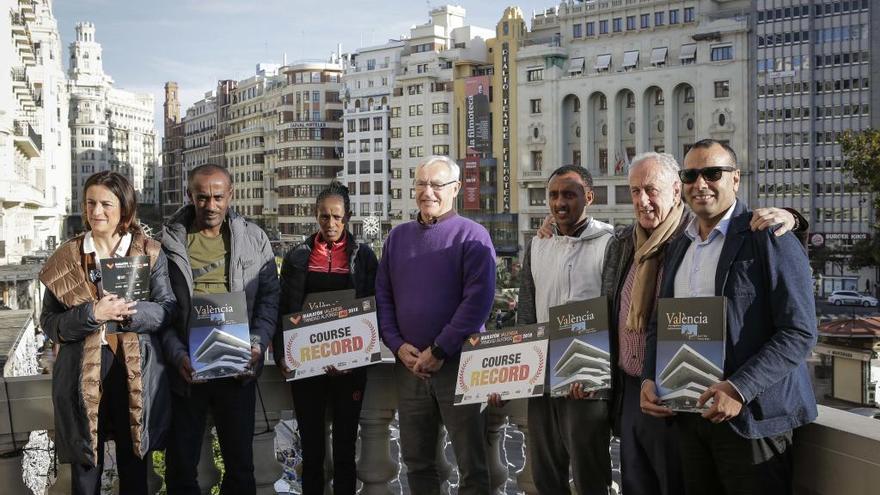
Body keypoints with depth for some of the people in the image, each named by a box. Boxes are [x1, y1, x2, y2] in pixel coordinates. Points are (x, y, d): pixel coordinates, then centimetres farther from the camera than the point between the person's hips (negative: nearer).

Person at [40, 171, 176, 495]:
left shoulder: (150, 253, 2)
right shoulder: (66, 259, 3)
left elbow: (168, 309, -1)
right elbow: (49, 322, 1)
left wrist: (127, 312, -19)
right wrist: (90, 314, -17)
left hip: (135, 373, 0)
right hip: (83, 374, 0)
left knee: (134, 468, 14)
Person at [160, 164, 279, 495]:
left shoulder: (253, 238, 3)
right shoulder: (168, 240, -3)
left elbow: (269, 296, 4)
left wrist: (258, 342, -10)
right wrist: (177, 354, -14)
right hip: (186, 370, -1)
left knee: (240, 464, 13)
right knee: (181, 467, 11)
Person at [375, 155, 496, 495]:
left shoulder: (472, 235, -4)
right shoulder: (398, 236, 12)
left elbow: (478, 299, -13)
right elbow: (383, 296, 11)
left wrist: (439, 351, -15)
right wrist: (398, 345, -4)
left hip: (457, 362, -4)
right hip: (408, 365, 5)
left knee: (471, 463, 1)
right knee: (416, 460, 13)